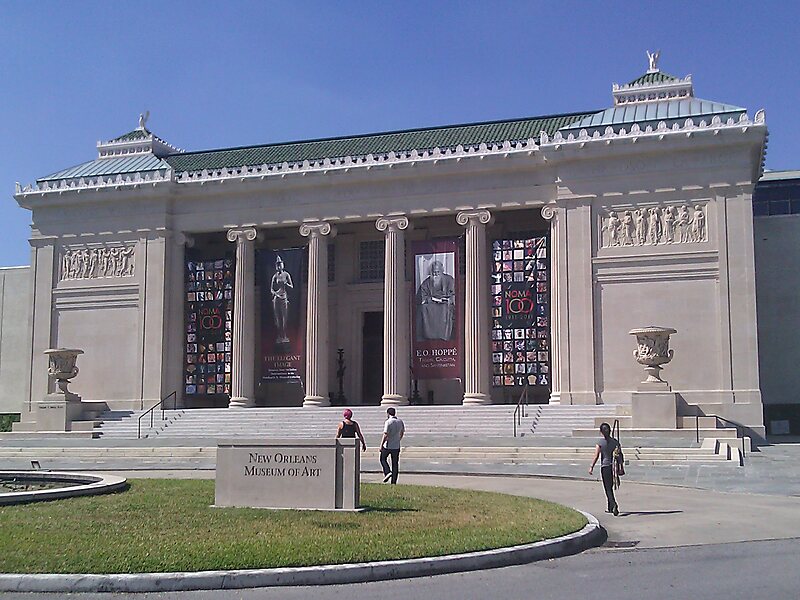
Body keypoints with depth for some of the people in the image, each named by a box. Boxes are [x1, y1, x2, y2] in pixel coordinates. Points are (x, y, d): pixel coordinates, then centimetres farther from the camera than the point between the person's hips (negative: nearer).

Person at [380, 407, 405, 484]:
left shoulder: (388, 422, -16)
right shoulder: (400, 422, 4)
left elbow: (385, 435, -20)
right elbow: (402, 433, 16)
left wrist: (381, 445, -13)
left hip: (387, 446, -5)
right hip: (396, 446, 5)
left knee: (383, 459, 18)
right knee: (395, 464, 9)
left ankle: (387, 472, -3)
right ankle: (394, 482, 9)